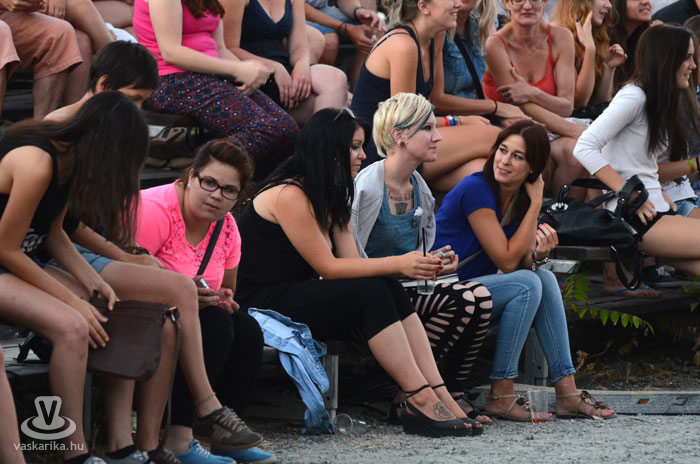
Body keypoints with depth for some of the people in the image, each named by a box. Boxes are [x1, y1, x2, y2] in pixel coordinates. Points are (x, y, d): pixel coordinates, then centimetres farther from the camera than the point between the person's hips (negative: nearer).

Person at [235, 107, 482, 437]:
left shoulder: (332, 198, 15)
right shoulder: (289, 196, -16)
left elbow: (352, 263, 3)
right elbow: (327, 267, -18)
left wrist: (412, 266, -14)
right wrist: (397, 264, -21)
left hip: (298, 296, 9)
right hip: (261, 307, -9)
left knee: (391, 291, -13)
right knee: (373, 292, -24)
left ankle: (441, 397, -21)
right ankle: (421, 401, -25)